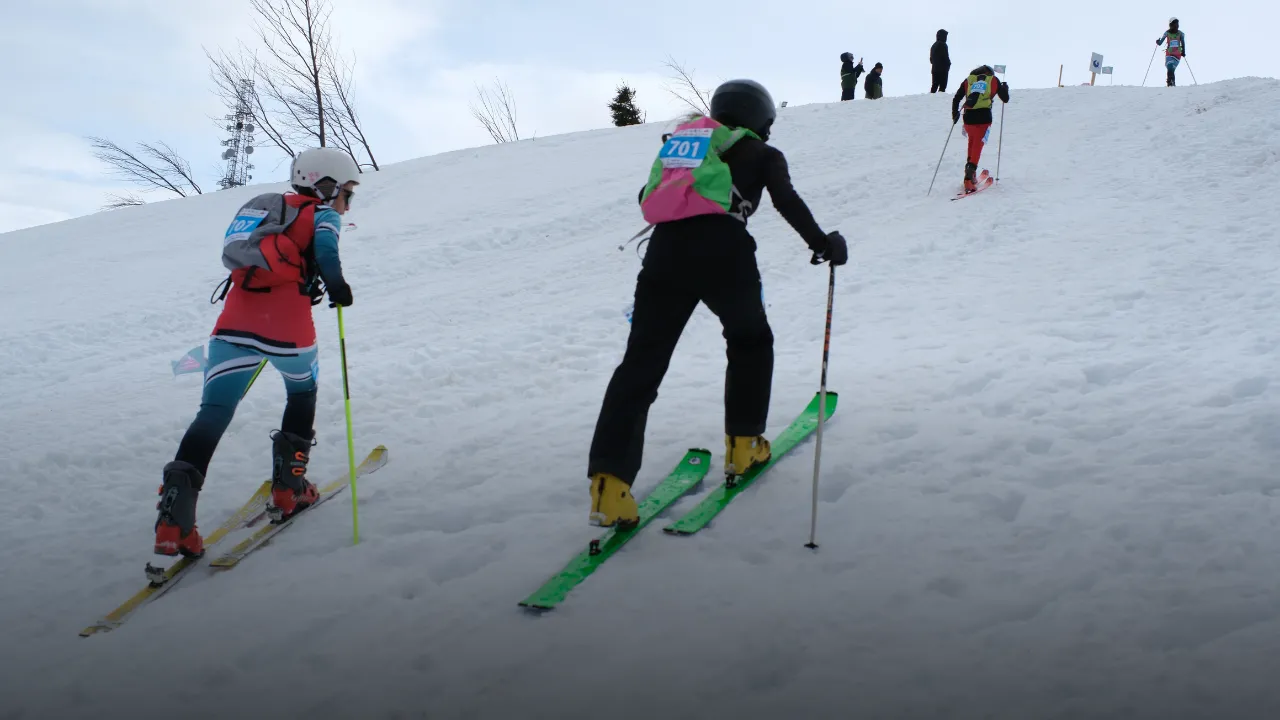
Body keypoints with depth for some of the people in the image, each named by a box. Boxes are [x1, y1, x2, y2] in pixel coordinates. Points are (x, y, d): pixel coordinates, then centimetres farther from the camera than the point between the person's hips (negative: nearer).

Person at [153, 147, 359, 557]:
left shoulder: (268, 208, 30)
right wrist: (335, 281, -23)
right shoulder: (321, 212, 12)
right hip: (286, 330, -4)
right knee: (302, 392, 25)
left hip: (234, 325, 4)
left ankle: (174, 519, -19)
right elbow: (325, 241, -11)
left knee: (213, 414, -3)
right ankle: (288, 488, 24)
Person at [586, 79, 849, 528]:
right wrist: (822, 243, 10)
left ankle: (609, 483, -14)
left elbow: (649, 196, 32)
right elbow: (788, 201, 3)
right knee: (750, 341, 26)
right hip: (723, 250, -3)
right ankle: (743, 444, 24)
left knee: (642, 361, -1)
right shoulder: (762, 154, 19)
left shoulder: (682, 141, 31)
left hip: (665, 247, 3)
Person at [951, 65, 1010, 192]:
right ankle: (969, 176, -16)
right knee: (977, 146, -1)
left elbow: (956, 99, 12)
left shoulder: (968, 80, 18)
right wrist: (1005, 88, 41)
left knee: (972, 141, 27)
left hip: (968, 117, 2)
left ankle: (970, 168, 20)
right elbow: (1005, 99, 21)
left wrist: (955, 115, 25)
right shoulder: (993, 80, 14)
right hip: (984, 117, -2)